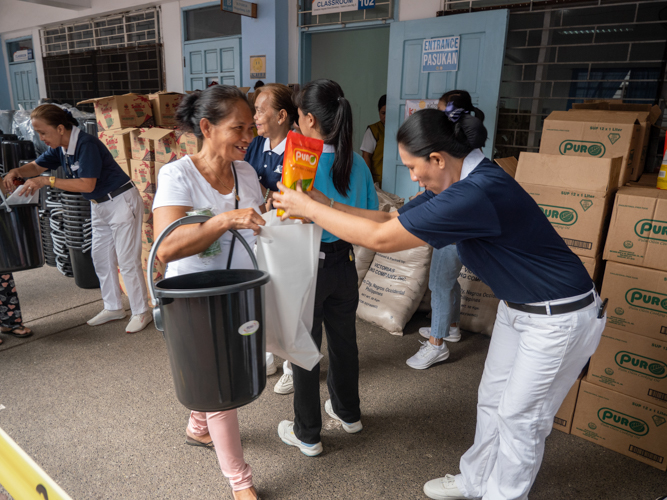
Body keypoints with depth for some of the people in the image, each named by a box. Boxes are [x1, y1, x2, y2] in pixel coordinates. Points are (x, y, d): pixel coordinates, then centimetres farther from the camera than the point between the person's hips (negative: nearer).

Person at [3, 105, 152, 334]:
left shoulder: (86, 144, -24)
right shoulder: (59, 147, 3)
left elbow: (87, 184, -29)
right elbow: (37, 166, 16)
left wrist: (46, 181, -26)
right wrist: (17, 172, -5)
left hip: (122, 202, -10)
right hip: (99, 206, 10)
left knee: (127, 261, -5)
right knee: (101, 258, 14)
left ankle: (141, 312, 7)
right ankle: (113, 308, 28)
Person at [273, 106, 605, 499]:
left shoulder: (477, 194, -34)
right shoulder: (461, 183, -2)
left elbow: (381, 238, -31)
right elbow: (391, 219, 2)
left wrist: (310, 208, -21)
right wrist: (327, 206, -4)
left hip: (560, 318, -9)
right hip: (517, 307, 9)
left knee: (520, 416, 8)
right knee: (492, 400, 19)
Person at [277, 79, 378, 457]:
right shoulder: (357, 163, -3)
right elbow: (372, 218, 4)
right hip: (345, 263, 6)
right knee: (344, 339, 22)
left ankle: (307, 435, 30)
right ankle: (348, 412, 45)